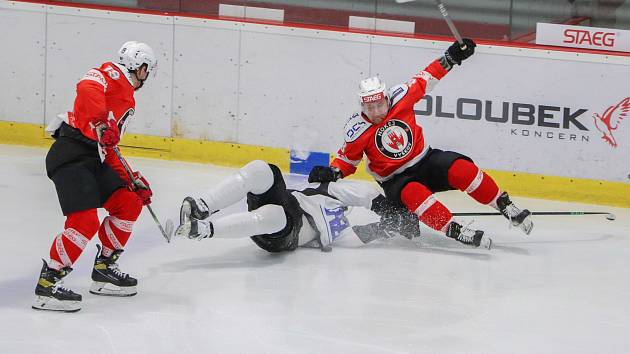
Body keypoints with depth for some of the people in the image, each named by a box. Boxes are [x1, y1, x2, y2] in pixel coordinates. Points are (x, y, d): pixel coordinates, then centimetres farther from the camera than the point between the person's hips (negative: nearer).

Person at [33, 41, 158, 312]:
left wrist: (131, 180, 20)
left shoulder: (127, 100, 28)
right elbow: (87, 87, -23)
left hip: (94, 159, 10)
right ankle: (47, 285, -13)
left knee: (129, 203, 11)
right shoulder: (112, 74, 0)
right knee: (85, 222, -19)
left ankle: (104, 269, 21)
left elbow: (109, 149, 28)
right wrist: (101, 122, -35)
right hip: (71, 154, -10)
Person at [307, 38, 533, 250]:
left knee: (461, 169, -24)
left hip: (425, 160, 2)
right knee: (413, 194, -37)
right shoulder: (357, 131, -12)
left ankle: (505, 207, -14)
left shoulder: (399, 98, -10)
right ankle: (454, 230, -41)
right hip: (395, 180, -2)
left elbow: (424, 81, 4)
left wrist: (450, 58, 2)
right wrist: (331, 173, -18)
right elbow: (347, 160, 1)